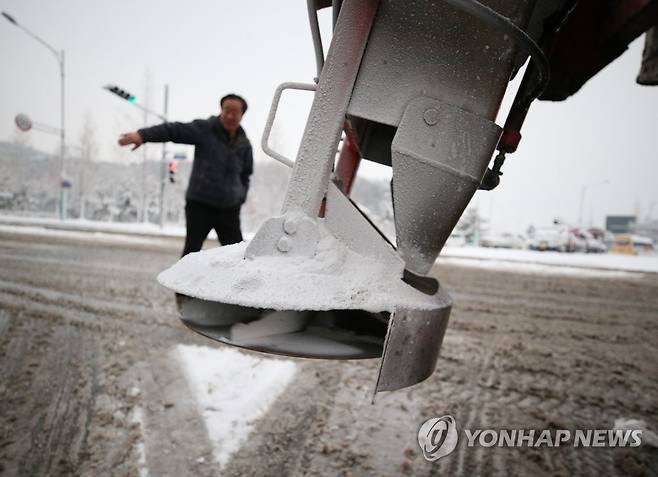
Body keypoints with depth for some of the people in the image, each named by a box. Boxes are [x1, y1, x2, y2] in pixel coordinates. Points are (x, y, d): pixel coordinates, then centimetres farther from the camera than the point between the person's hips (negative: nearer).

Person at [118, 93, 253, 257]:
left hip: (229, 209, 3)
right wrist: (143, 135, -31)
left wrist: (240, 198, 10)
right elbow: (174, 130, -17)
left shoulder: (244, 144, 6)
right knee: (192, 250, -3)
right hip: (200, 204, -3)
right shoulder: (204, 129, -6)